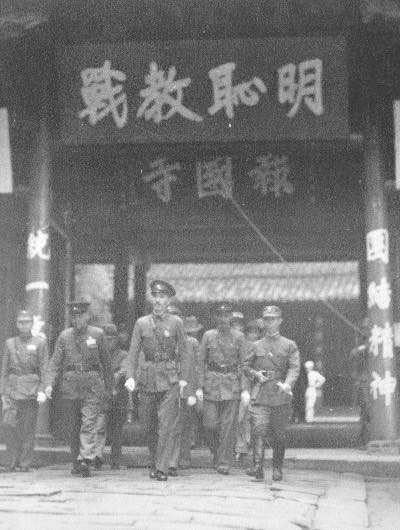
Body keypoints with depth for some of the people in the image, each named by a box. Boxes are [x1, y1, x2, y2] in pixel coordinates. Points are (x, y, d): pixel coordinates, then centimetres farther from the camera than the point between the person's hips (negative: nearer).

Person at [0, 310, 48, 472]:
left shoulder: (40, 342, 6)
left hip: (31, 390, -2)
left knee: (28, 428, 0)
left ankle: (25, 463, 9)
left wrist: (42, 390, -8)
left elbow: (44, 368, 1)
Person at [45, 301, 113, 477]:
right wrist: (50, 383, -9)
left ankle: (86, 459, -18)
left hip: (93, 385, -2)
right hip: (69, 385, 2)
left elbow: (105, 362, 9)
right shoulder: (64, 336, 8)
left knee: (88, 423, -13)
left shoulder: (97, 334, 5)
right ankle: (76, 462, 20)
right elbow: (55, 361, 4)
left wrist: (108, 387, 9)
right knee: (72, 427, 8)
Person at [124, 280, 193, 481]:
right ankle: (154, 461, 29)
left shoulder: (176, 322, 4)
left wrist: (184, 379, -5)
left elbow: (184, 353, 4)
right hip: (148, 379, 2)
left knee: (167, 424, -9)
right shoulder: (141, 323, 7)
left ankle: (161, 468, -6)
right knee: (148, 425, 9)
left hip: (170, 379, -2)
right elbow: (133, 352, 4)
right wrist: (130, 377, -9)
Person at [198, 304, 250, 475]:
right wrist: (200, 386, 1)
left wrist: (245, 389, -4)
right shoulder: (208, 336, 6)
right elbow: (202, 362, 7)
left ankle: (224, 462, 4)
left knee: (228, 425, -3)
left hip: (232, 384, -1)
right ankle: (216, 452, 24)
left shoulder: (239, 337, 3)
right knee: (210, 424, -2)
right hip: (212, 382, 1)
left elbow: (244, 363, 2)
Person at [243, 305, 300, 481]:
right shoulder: (256, 345, 13)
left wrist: (287, 384, -23)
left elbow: (294, 367, -5)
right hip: (260, 395, 0)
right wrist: (256, 374, -5)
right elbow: (246, 366, 16)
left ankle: (277, 469, 18)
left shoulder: (289, 345, 8)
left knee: (279, 434, 6)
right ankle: (258, 466, -19)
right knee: (259, 430, -14)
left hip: (281, 395, 0)